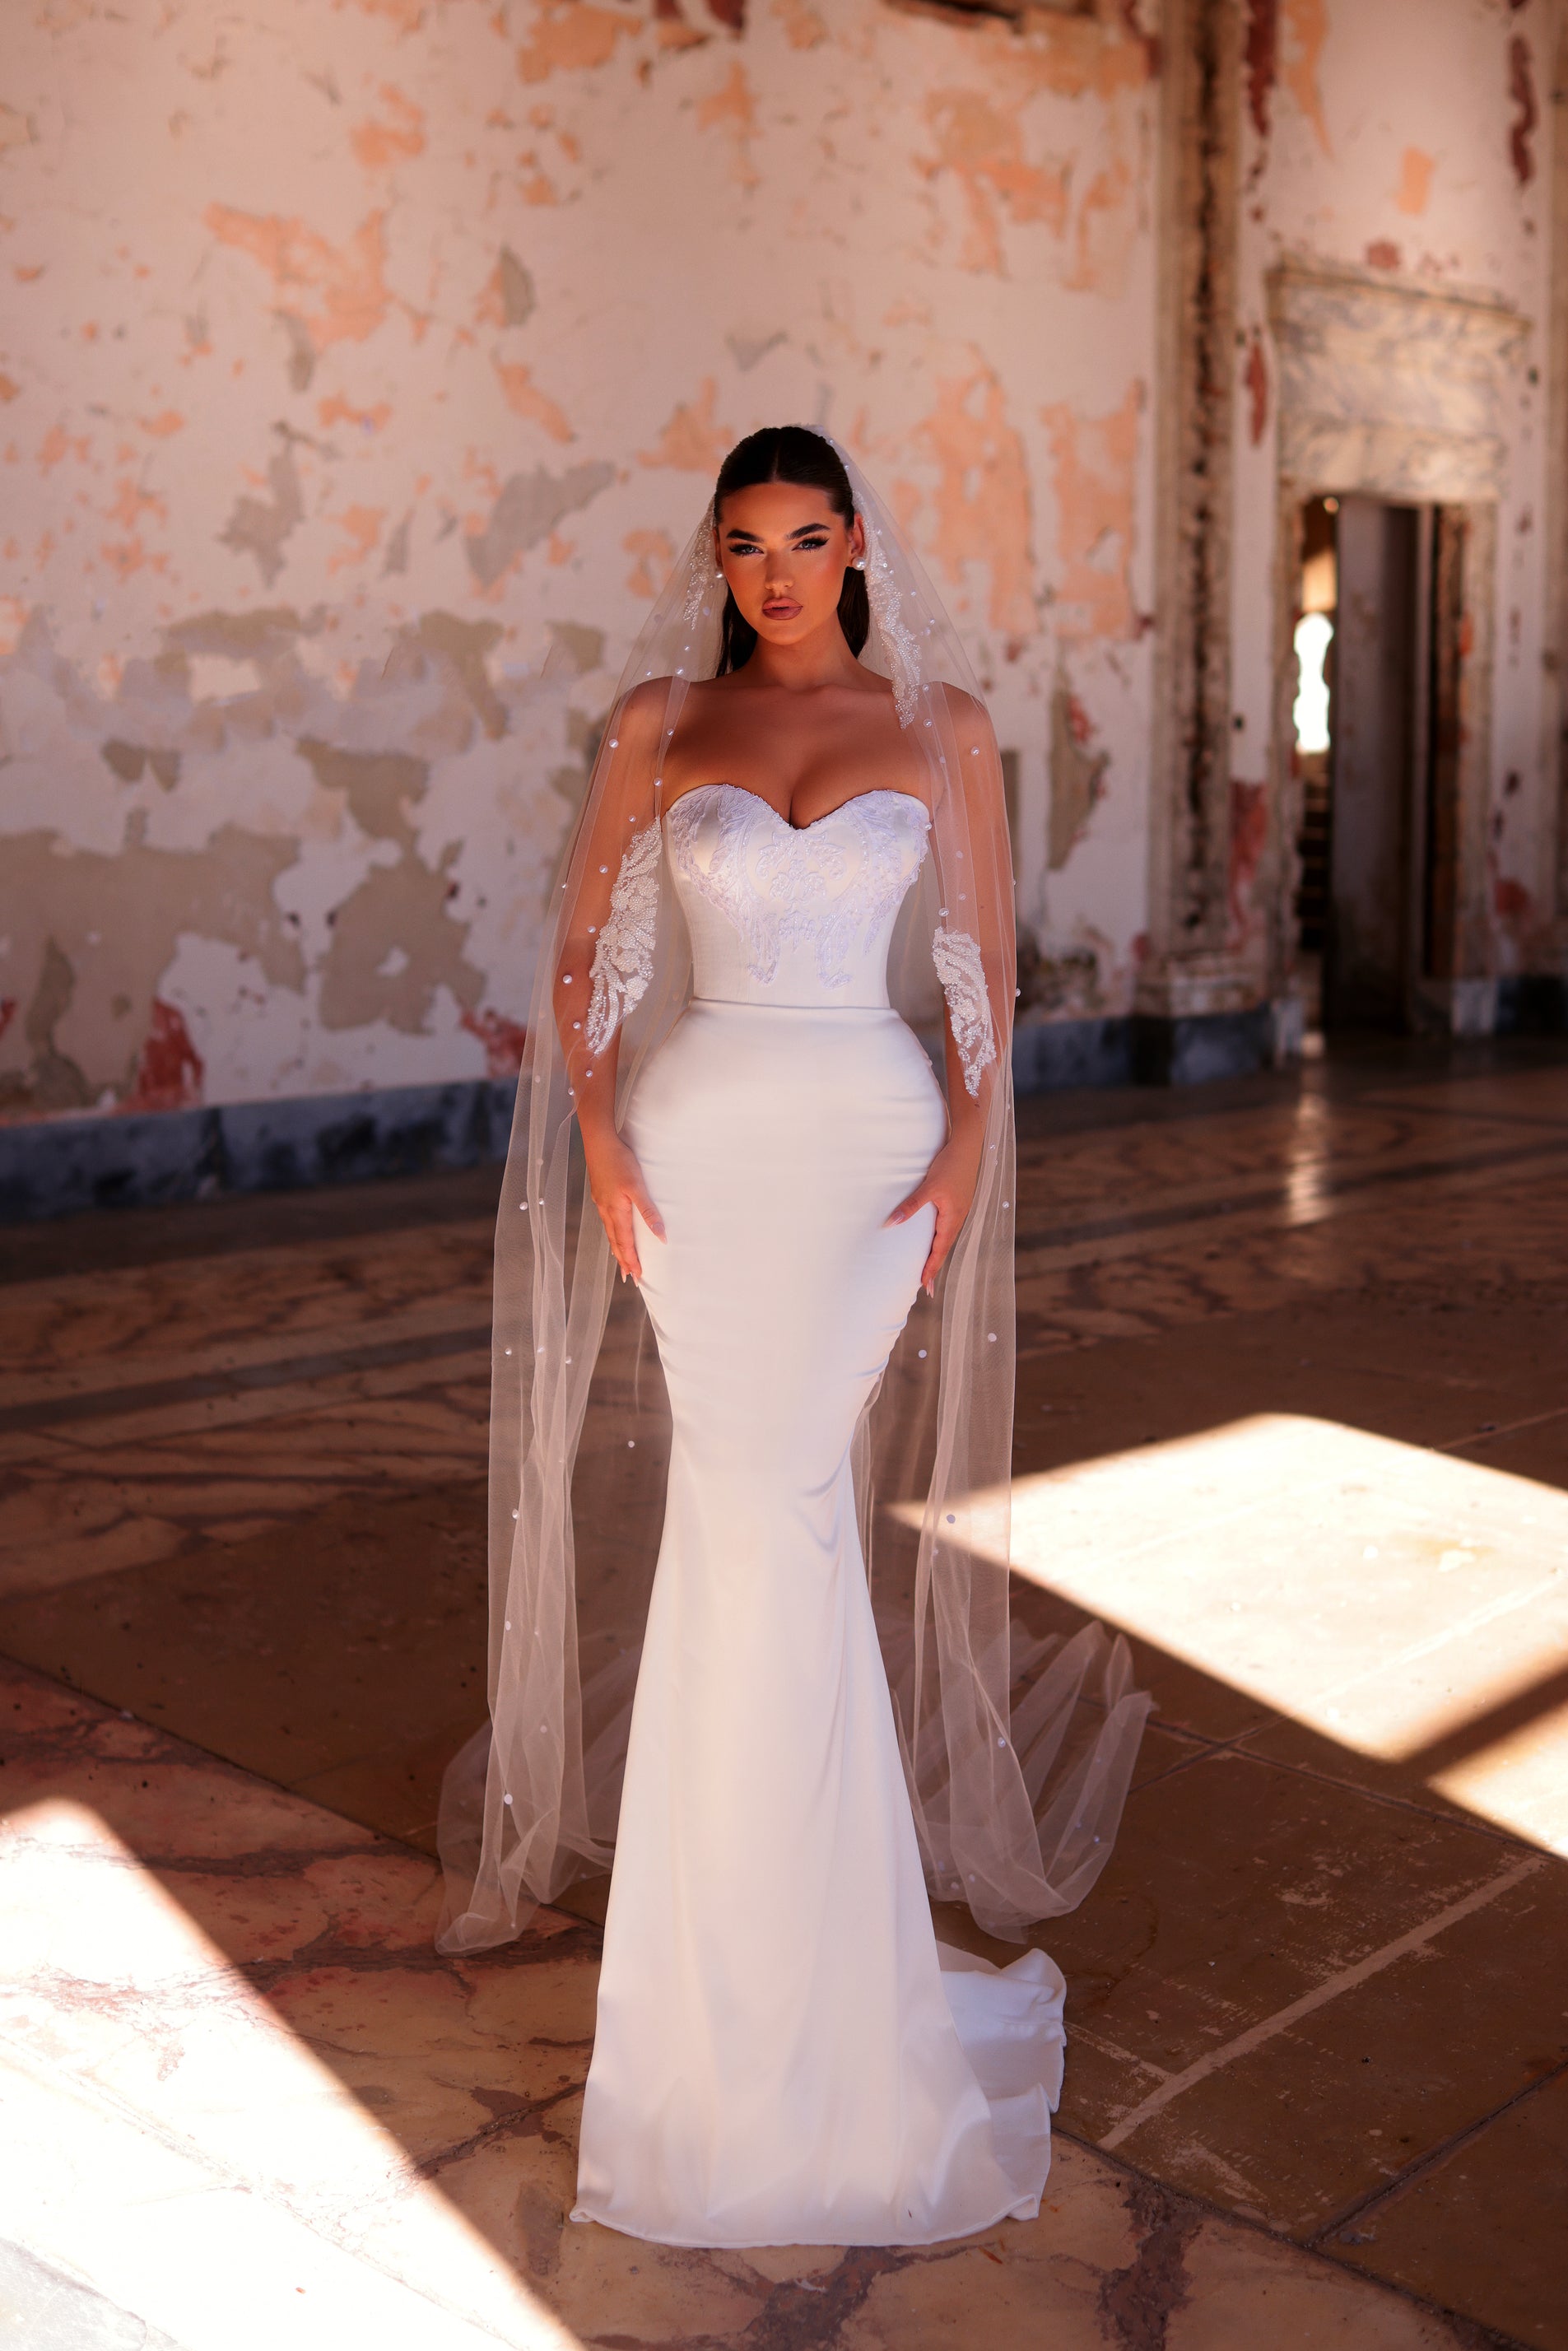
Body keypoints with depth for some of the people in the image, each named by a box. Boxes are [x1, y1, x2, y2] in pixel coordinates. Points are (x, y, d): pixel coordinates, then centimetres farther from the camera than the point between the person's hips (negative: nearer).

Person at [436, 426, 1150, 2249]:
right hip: (698, 1141, 1)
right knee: (758, 1500, 2)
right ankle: (796, 1888, 20)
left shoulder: (939, 723, 4)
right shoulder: (658, 722, 6)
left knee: (771, 1498, -1)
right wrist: (601, 1150, -7)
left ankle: (747, 1907, 20)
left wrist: (965, 1153, -7)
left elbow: (984, 965, 5)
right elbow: (583, 954, 5)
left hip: (874, 1142, 0)